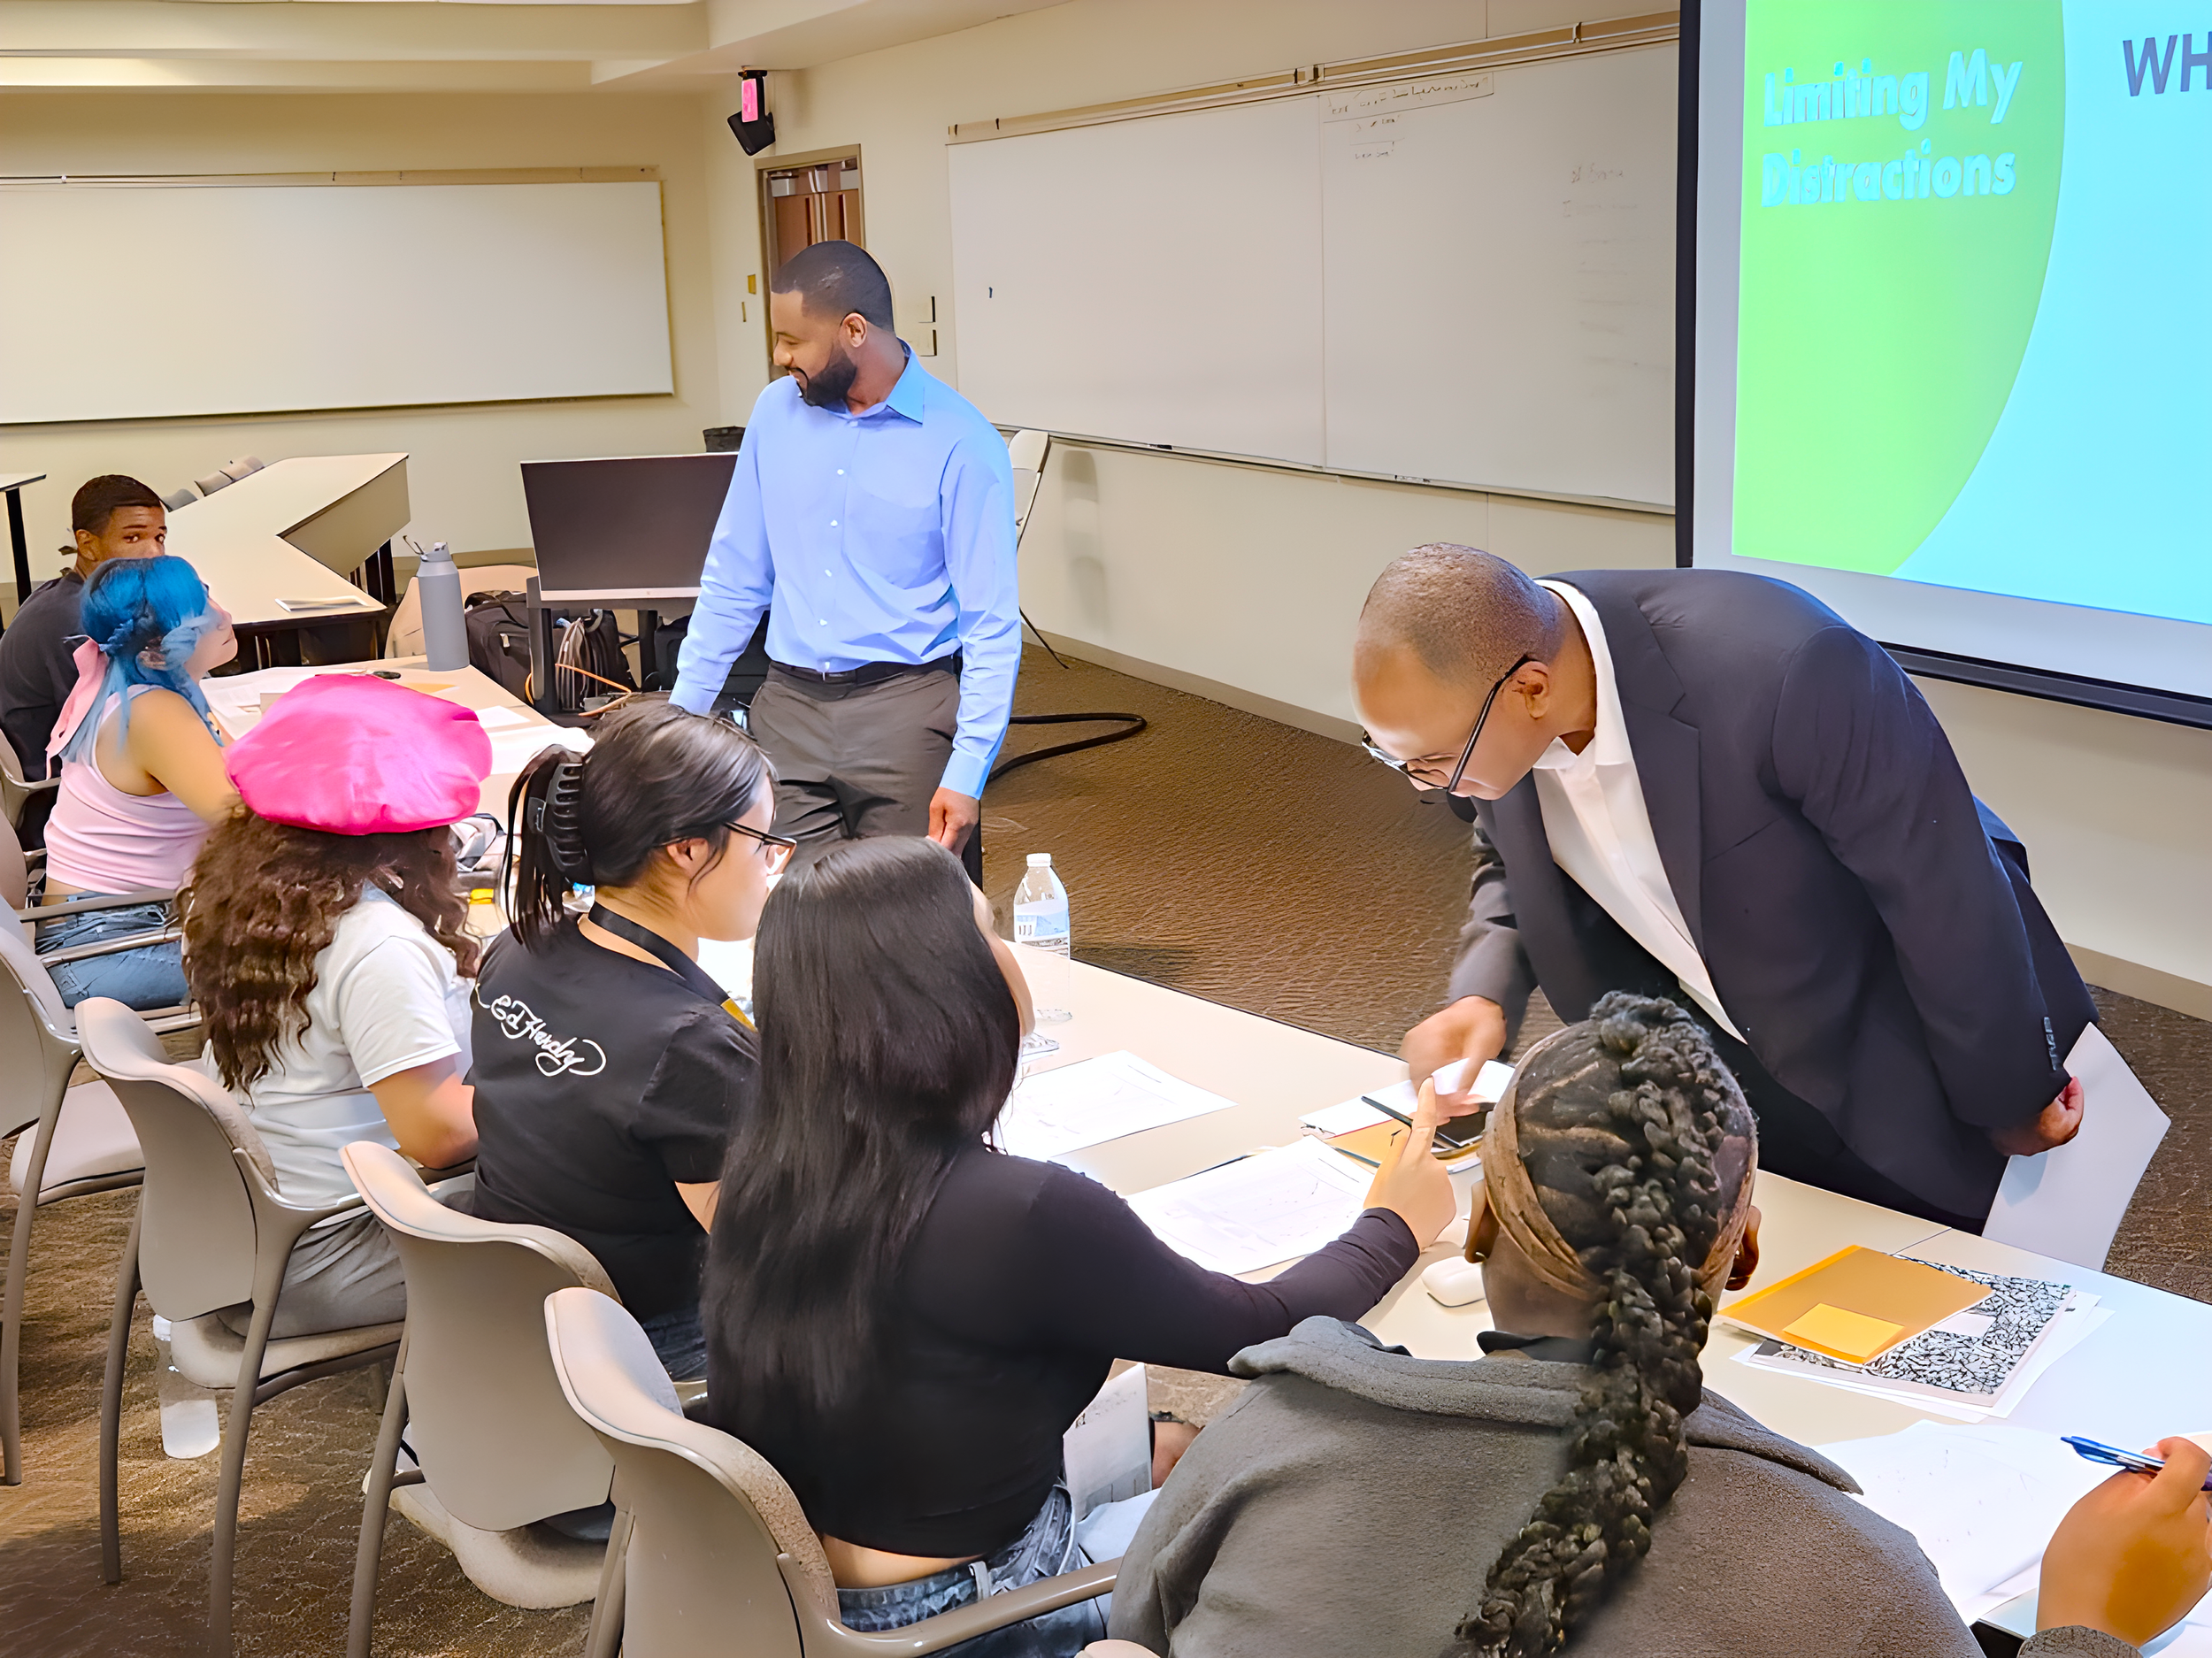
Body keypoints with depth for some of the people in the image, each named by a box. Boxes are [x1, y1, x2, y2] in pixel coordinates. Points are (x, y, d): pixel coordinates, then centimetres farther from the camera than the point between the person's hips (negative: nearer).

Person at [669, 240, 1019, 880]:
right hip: (789, 707, 4)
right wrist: (683, 712, 9)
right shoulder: (776, 410, 7)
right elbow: (733, 579, 13)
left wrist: (967, 773, -16)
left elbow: (992, 625, -9)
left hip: (907, 708, -4)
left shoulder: (960, 442, -8)